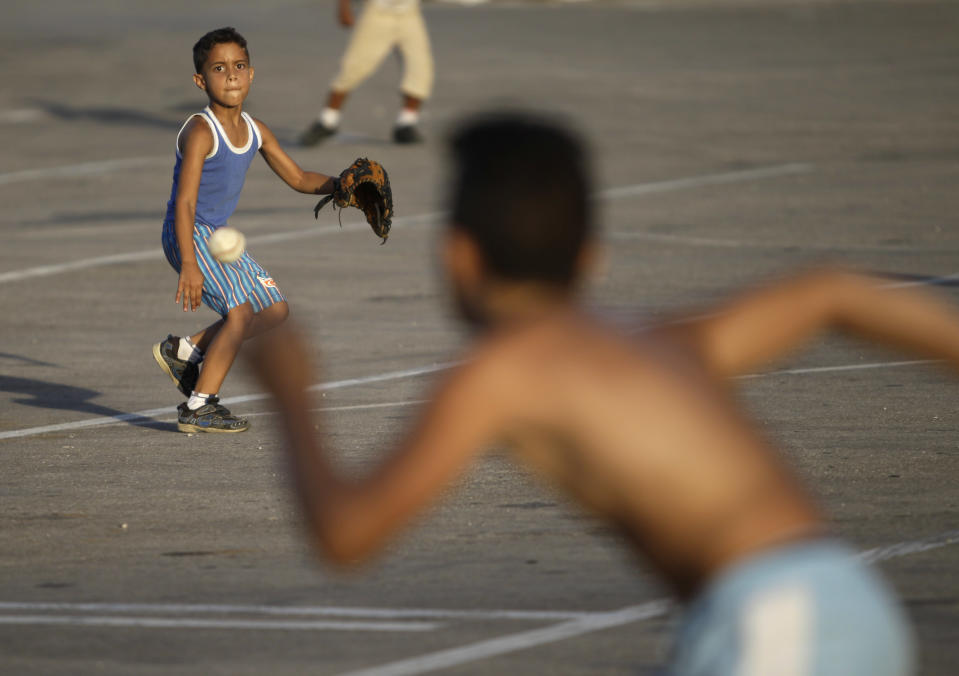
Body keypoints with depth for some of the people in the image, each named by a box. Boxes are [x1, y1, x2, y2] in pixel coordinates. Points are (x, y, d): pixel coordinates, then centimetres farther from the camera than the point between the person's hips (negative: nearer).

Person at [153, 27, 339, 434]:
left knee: (274, 310, 12)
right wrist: (189, 266, -34)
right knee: (240, 311, -19)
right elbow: (185, 203, -26)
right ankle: (198, 408, -10)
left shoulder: (255, 132, 4)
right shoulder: (200, 133, -21)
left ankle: (182, 352, 20)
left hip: (216, 234, 9)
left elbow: (299, 179, 14)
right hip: (186, 234, -9)